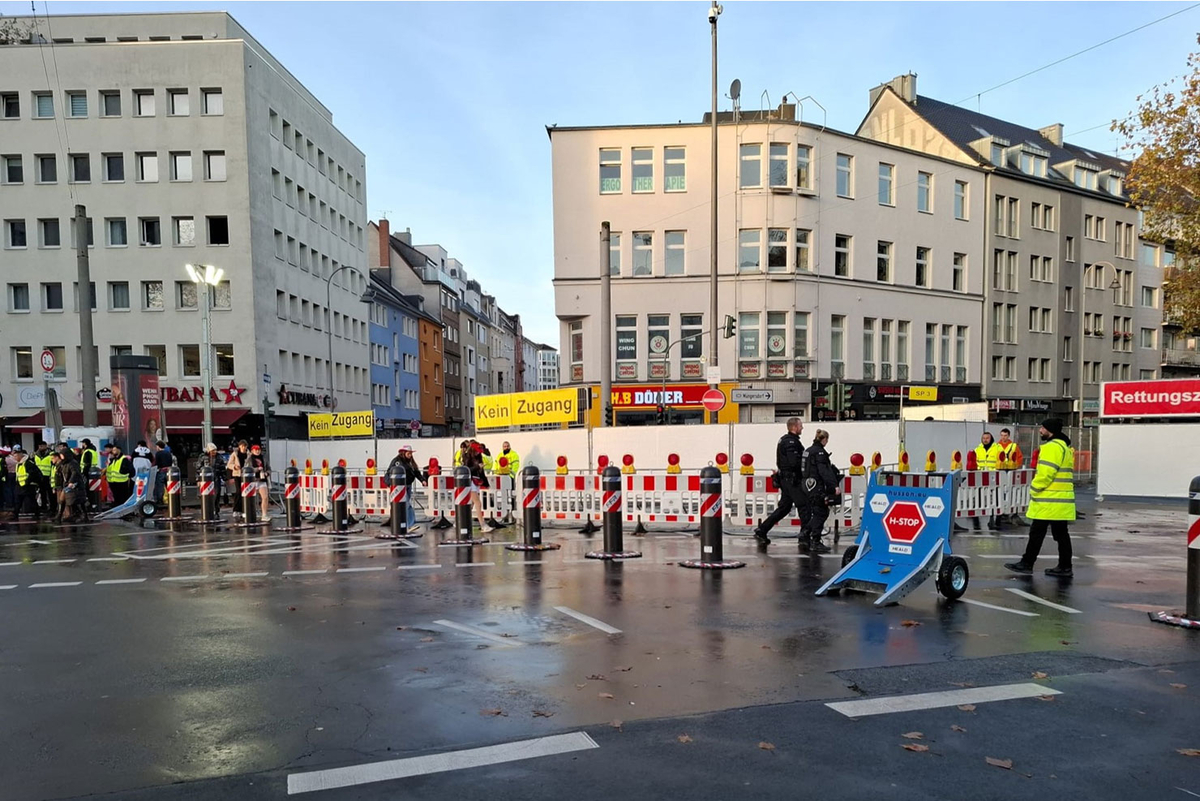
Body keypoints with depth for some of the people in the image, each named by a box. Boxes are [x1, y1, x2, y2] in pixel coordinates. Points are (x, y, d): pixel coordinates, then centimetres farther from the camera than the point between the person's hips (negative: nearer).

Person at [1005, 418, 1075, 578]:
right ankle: (1065, 567, 14)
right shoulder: (1063, 446, 18)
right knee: (1061, 533, 11)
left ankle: (1026, 564, 2)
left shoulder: (1052, 447, -15)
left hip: (1049, 501, -10)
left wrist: (1034, 488, -9)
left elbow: (1045, 473, -22)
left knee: (1037, 532, -3)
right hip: (1061, 499, 10)